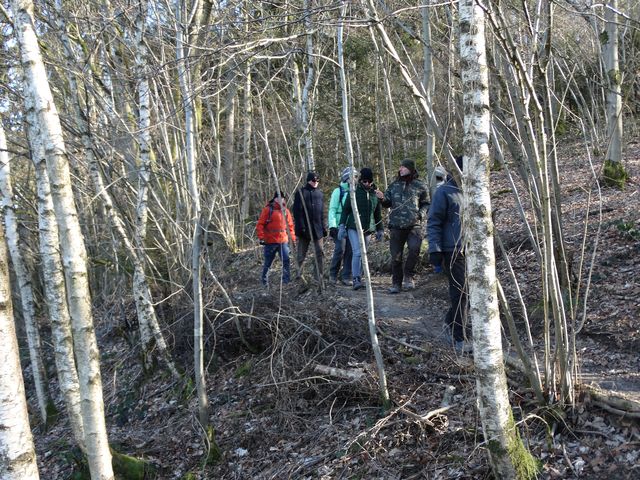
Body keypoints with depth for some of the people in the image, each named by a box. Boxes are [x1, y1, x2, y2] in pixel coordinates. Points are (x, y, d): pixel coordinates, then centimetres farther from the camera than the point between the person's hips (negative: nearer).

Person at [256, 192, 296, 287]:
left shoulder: (286, 210, 9)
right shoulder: (268, 209, -3)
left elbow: (290, 225, 14)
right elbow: (260, 224, -6)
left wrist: (293, 238, 9)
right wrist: (261, 237, -12)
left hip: (283, 241, 3)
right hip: (270, 242, -3)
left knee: (286, 261, -9)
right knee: (268, 262, 8)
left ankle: (287, 281, -3)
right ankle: (264, 281, 24)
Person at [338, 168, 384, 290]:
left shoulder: (375, 194, 8)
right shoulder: (354, 192, -2)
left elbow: (378, 213, 18)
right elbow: (346, 209, 0)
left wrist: (379, 230, 19)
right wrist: (342, 225, -7)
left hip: (368, 229, 4)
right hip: (354, 227, -4)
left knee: (363, 254, 6)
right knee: (357, 253, -15)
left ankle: (358, 276, 16)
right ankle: (356, 279, -14)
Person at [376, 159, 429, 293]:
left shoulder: (420, 186, 5)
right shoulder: (394, 185, 12)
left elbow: (426, 204, 11)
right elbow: (388, 203, 14)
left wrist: (422, 214, -7)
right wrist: (383, 198, -7)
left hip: (414, 225, -2)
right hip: (396, 226, 2)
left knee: (414, 248, -24)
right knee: (396, 256, 5)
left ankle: (408, 275, -1)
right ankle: (396, 283, 17)